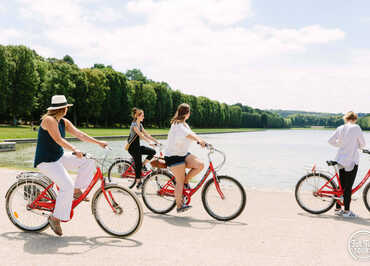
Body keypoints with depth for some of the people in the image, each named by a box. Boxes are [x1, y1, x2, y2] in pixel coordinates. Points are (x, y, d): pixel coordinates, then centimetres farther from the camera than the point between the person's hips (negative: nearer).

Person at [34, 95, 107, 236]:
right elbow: (58, 139, -30)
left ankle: (77, 190, 7)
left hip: (59, 157, 9)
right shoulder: (49, 120, -18)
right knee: (67, 186, -23)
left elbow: (79, 134, 2)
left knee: (89, 161, -4)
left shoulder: (64, 122, 8)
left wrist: (98, 142, -5)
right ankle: (55, 218, -7)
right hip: (46, 161, -8)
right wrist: (74, 149, -43)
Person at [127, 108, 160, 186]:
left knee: (153, 152, -3)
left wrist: (156, 141, 1)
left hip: (138, 146, 8)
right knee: (138, 164, -5)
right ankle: (139, 182, 6)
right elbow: (140, 135, -29)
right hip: (132, 147, -8)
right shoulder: (134, 125, -17)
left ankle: (143, 165, 9)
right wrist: (150, 142, -39)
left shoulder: (140, 125, 11)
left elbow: (147, 134, 9)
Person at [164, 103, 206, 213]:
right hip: (174, 156, -8)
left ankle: (186, 181, 7)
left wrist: (201, 140, 1)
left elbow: (191, 134, 14)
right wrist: (199, 140, -50)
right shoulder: (177, 124, -17)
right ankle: (179, 206, 2)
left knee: (200, 165, -12)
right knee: (180, 181, -7)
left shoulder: (184, 124, 17)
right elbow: (187, 134, -36)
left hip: (183, 154, 9)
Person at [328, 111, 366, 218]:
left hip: (341, 160, 5)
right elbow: (363, 144, -3)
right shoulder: (356, 128, -9)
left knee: (342, 185, 13)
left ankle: (338, 209, 18)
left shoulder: (340, 128, 5)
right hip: (352, 160, -5)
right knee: (348, 186, -1)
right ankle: (346, 211, 3)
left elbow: (331, 140, 7)